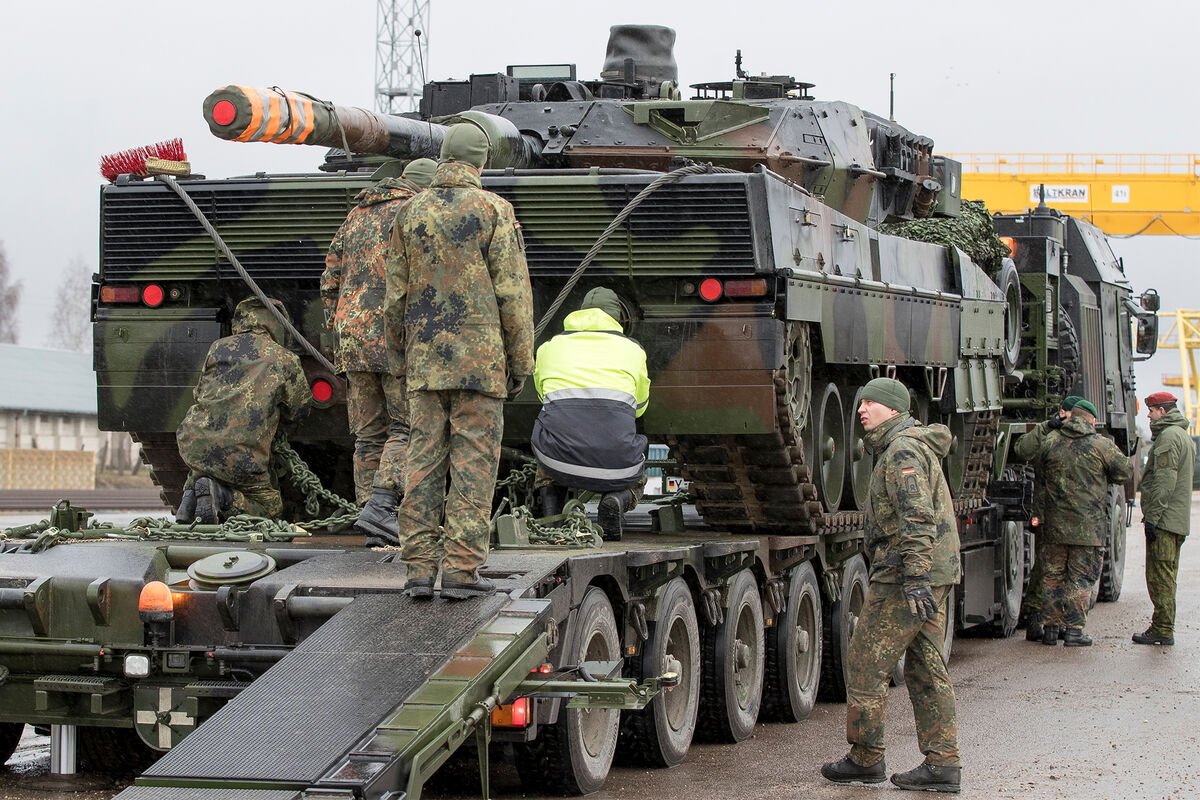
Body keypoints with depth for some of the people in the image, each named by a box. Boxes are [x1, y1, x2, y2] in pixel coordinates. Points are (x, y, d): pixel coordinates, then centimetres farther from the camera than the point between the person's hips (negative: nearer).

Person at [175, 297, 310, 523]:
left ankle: (193, 489, 4)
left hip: (192, 445, 4)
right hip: (241, 458, -4)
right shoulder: (285, 360, 3)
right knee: (271, 504, 16)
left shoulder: (217, 348, 12)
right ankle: (221, 498, -11)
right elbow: (298, 410, 14)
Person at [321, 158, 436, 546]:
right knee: (406, 429, -1)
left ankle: (377, 529, 5)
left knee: (369, 435, 9)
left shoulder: (356, 215, 19)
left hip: (352, 335, 6)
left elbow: (330, 281, 18)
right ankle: (379, 507, -17)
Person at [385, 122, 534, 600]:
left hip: (424, 360, 4)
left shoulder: (411, 212, 7)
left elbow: (395, 295, 10)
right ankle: (461, 567, -4)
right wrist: (521, 363, 0)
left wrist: (400, 350, 21)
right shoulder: (493, 210, -4)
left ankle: (419, 566, 5)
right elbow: (513, 295, -6)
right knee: (473, 462, -1)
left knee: (423, 459, 6)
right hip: (480, 359, -4)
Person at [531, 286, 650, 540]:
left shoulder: (549, 347, 18)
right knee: (636, 481, 34)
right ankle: (617, 500, -1)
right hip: (615, 466, -1)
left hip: (560, 461, 1)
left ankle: (551, 515, 13)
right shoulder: (632, 349, 16)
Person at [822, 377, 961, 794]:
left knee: (865, 665, -2)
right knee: (926, 669, 8)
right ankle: (943, 764, 7)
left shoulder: (903, 451, -14)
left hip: (905, 573, -10)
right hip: (936, 573, 10)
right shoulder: (915, 447, 20)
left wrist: (913, 579, -28)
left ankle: (866, 759, 6)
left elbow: (917, 520, -23)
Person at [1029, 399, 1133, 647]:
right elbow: (1126, 471, 2)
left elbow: (1035, 466, 13)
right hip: (1088, 525, -3)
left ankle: (1050, 626, 15)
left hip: (1055, 524, 3)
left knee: (1053, 575, 12)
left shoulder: (1050, 442, 1)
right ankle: (1073, 629, 3)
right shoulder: (1101, 445, -6)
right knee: (1080, 577, 4)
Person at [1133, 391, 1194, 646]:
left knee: (1160, 575, -8)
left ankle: (1162, 630, -8)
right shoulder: (1185, 437, 20)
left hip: (1164, 518, -10)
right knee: (1167, 576, 13)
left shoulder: (1168, 436, -13)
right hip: (1179, 519, 10)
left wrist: (1152, 516, -21)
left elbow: (1165, 481, -21)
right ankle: (1163, 627, 17)